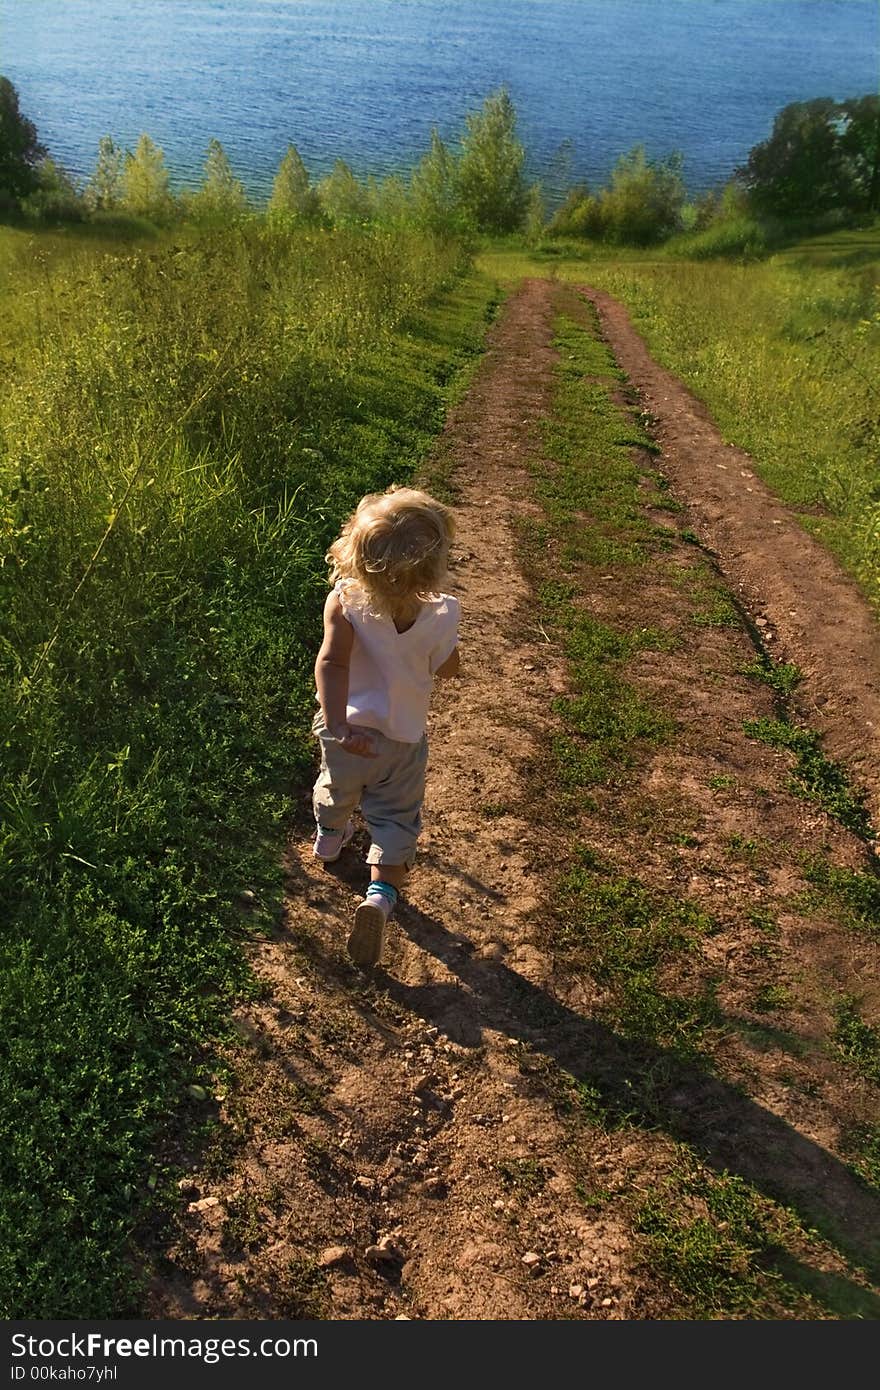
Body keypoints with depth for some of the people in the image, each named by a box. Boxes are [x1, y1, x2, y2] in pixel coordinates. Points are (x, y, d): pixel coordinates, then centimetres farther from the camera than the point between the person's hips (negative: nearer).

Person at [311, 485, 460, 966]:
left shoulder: (343, 604, -26)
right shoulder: (441, 615, -23)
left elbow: (332, 662, -38)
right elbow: (447, 669, -6)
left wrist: (337, 725, -41)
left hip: (347, 729, 2)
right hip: (403, 739, -2)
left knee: (336, 787, 31)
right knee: (396, 818, 14)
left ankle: (329, 837, 60)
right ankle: (382, 892, -6)